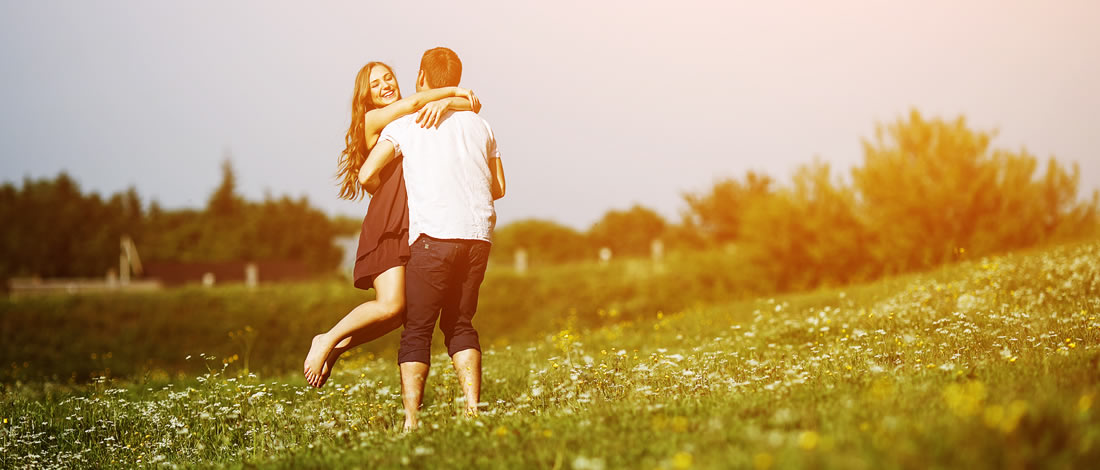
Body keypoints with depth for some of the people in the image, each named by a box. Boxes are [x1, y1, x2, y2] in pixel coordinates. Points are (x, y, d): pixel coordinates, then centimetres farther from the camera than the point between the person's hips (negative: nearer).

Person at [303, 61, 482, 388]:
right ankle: (326, 341, 2)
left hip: (418, 226, 6)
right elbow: (414, 102, -13)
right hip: (387, 224, -6)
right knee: (391, 305, -20)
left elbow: (472, 106, 8)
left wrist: (446, 102, -12)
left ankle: (340, 346, 16)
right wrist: (454, 90, -4)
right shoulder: (373, 120, 5)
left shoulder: (416, 121, 20)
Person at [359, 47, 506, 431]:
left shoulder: (404, 125, 6)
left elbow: (367, 176, -2)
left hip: (434, 236, -4)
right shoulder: (479, 125, 18)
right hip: (478, 235, 4)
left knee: (417, 330, 1)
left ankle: (411, 420, -8)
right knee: (460, 324, 15)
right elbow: (498, 188, 23)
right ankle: (473, 407, 2)